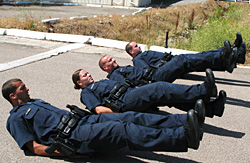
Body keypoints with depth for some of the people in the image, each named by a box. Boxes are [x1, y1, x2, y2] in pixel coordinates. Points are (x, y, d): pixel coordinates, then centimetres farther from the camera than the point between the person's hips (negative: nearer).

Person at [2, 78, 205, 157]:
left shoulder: (35, 102, 32)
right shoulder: (16, 119, 7)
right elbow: (35, 147, -4)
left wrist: (73, 113, 19)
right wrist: (61, 152, -16)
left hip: (83, 120, 9)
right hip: (72, 136, -9)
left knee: (132, 117, -12)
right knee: (124, 130, -29)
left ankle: (188, 120, -22)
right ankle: (184, 136, -41)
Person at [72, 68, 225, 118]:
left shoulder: (102, 82, 38)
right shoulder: (86, 92, 13)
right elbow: (99, 109, -5)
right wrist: (121, 113, -16)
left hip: (133, 93, 8)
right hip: (124, 102, -8)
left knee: (166, 95, -14)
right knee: (160, 88, -25)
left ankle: (211, 107, -23)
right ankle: (203, 90, -32)